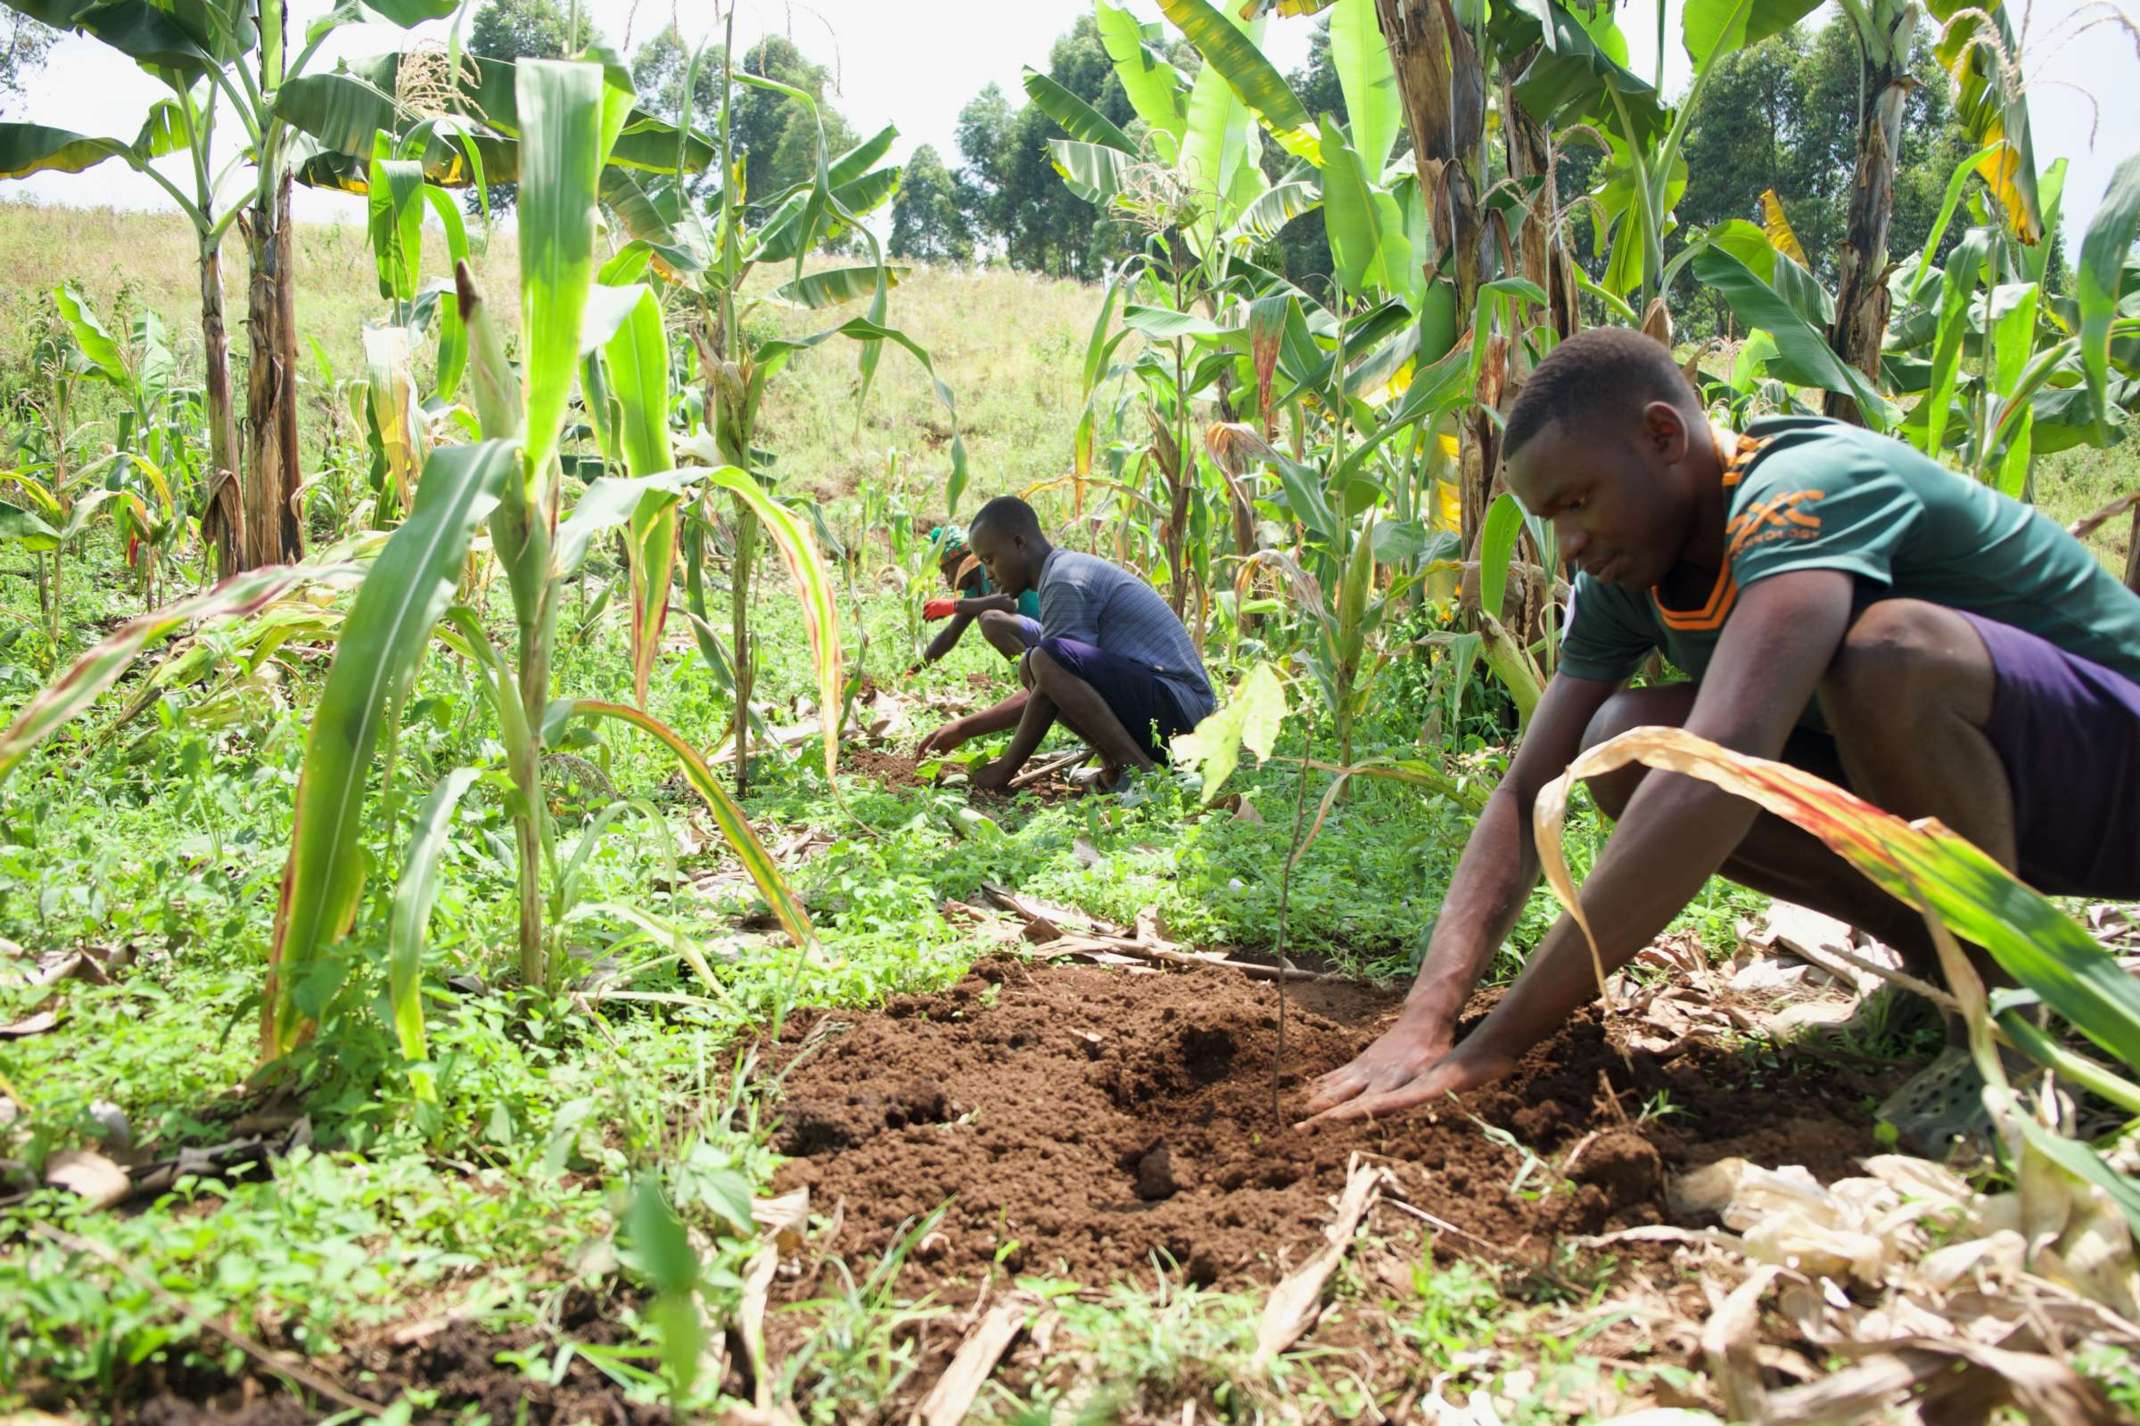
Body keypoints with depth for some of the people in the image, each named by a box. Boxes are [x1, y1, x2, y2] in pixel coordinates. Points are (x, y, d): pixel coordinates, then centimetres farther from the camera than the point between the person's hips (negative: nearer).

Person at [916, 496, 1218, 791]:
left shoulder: (1065, 583, -13)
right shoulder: (1069, 569, 19)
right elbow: (1039, 691, 23)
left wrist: (1006, 769, -5)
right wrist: (963, 729, 22)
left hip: (1175, 704, -11)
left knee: (1046, 659, -28)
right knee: (1032, 668, 18)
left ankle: (1138, 771, -18)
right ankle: (1117, 765, 3)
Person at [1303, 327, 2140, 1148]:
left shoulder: (1812, 489, -30)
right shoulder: (1623, 578, -5)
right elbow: (1526, 794, -10)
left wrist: (1498, 1044, -44)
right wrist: (1428, 1018, -26)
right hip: (1955, 777, 7)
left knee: (1888, 648, -37)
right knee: (1626, 745, -15)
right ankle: (1944, 962, 1)